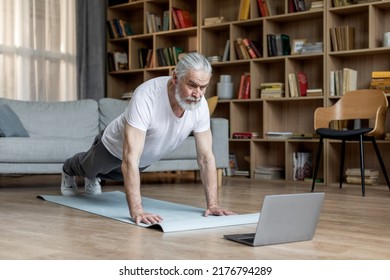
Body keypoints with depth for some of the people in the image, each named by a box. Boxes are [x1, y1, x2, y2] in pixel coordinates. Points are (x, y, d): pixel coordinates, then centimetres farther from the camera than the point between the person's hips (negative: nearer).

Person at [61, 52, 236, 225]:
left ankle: (93, 177, 69)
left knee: (116, 175, 36)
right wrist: (136, 211, -58)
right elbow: (130, 159, -52)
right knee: (89, 168, 30)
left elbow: (206, 157, -22)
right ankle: (68, 172, 65)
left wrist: (213, 204, -28)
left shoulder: (201, 105, -30)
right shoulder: (145, 97, -48)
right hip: (116, 148, -4)